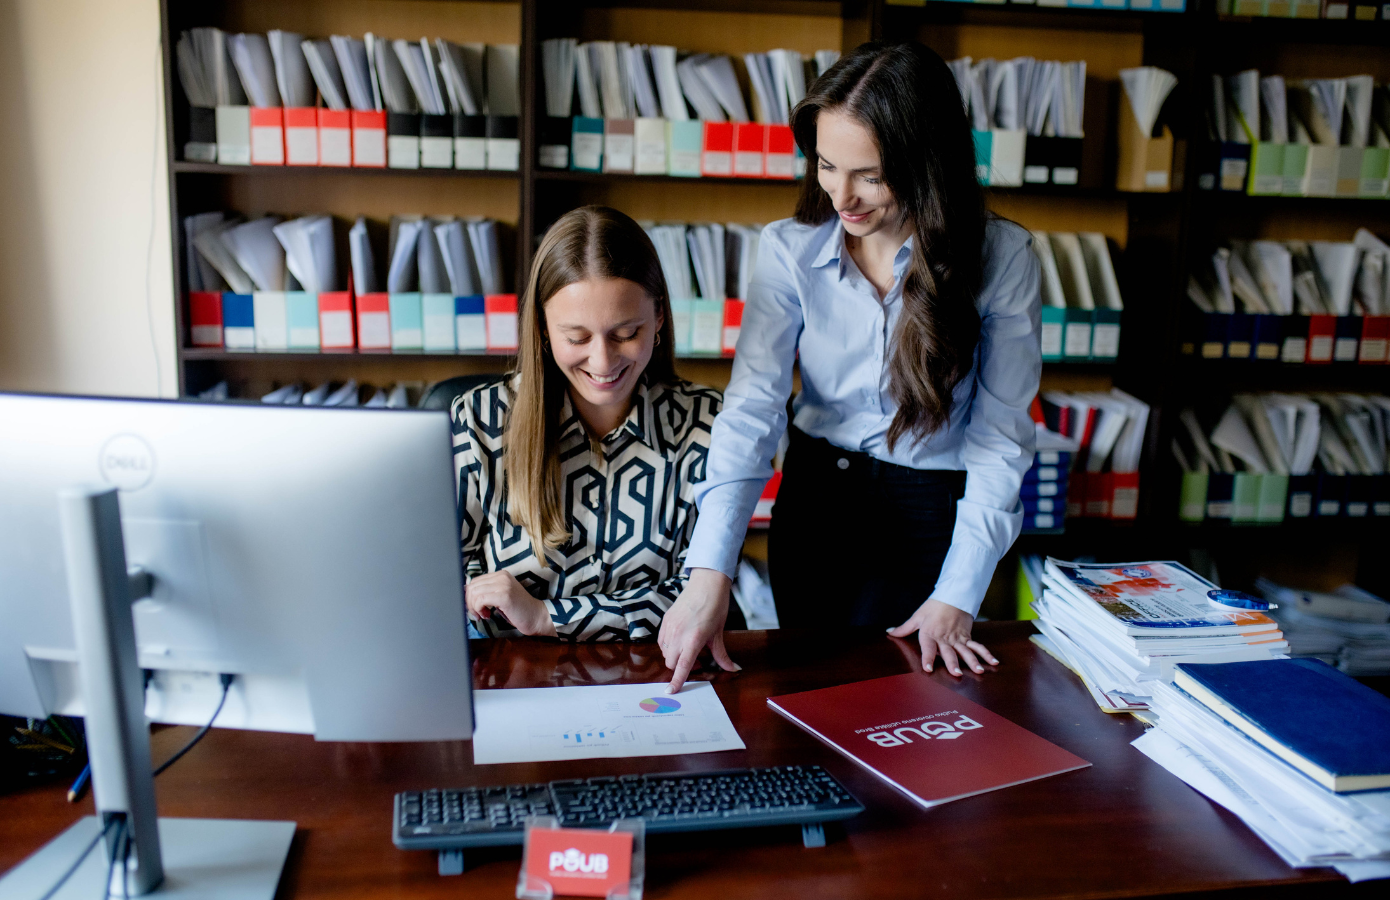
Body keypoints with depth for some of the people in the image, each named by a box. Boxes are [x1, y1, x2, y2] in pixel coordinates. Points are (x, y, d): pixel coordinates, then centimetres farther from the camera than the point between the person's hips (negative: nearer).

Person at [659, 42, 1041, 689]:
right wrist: (709, 575, -30)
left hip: (930, 511, -2)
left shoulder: (1001, 259, -13)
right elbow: (751, 409, -19)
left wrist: (958, 597, -15)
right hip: (815, 496, 2)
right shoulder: (791, 249, -12)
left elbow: (1000, 434, -10)